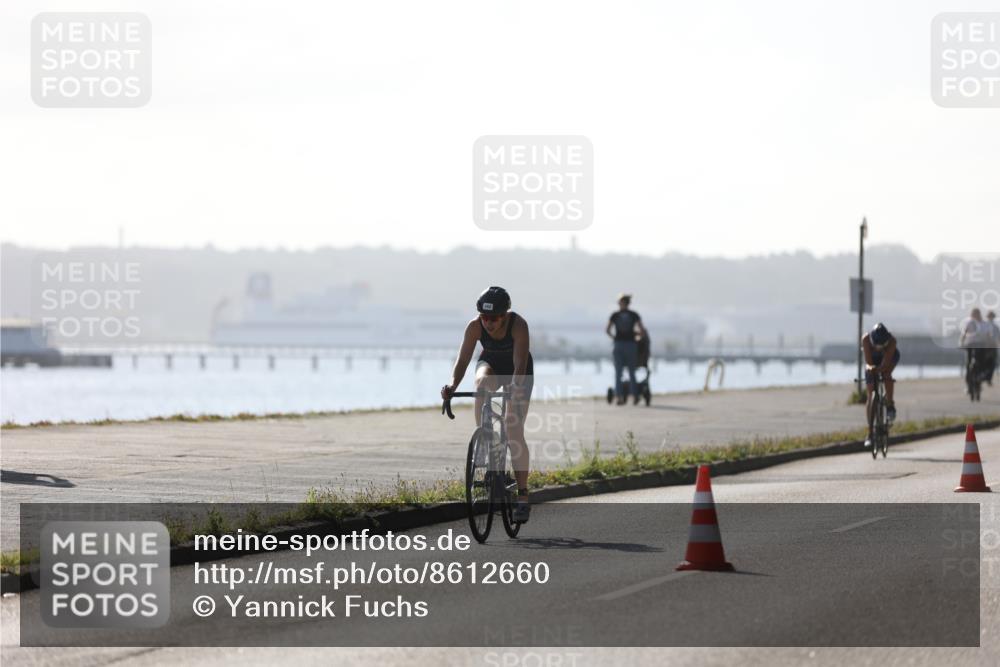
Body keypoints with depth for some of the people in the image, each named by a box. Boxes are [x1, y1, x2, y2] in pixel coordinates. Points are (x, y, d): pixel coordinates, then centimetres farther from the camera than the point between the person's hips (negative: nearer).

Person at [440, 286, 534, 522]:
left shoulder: (518, 325, -34)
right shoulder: (475, 326, -26)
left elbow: (520, 364, -41)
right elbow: (462, 360, -30)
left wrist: (516, 387, -60)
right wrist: (453, 384, -48)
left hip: (518, 371, -2)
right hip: (491, 363, 2)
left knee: (514, 431, -13)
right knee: (482, 384, -36)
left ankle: (523, 496, -10)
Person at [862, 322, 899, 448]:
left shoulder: (892, 341, -37)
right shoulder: (866, 339, -36)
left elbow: (886, 363, -40)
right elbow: (868, 360, -36)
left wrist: (879, 369, -59)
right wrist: (869, 367, -58)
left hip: (890, 358, -1)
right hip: (873, 360, 1)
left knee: (887, 373, -38)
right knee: (871, 396, -6)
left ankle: (890, 405, -18)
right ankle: (870, 432, -2)